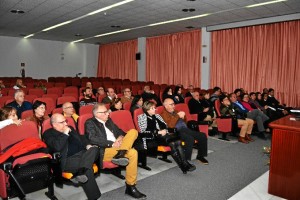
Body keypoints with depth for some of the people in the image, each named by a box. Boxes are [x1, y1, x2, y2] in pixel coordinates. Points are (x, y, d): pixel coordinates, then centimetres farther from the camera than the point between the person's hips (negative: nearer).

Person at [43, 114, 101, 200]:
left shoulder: (70, 128, 23)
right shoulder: (48, 134, 1)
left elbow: (81, 138, 26)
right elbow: (57, 147, -17)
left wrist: (87, 145, 6)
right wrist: (65, 133, -11)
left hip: (81, 154, 7)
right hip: (67, 160, -7)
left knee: (94, 149, -26)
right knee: (88, 168, -33)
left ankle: (80, 173, -36)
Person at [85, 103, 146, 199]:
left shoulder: (108, 120, 22)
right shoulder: (90, 123, 0)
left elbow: (119, 131, 22)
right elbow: (93, 140, -15)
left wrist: (121, 137, -3)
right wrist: (112, 144, -18)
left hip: (116, 146, 7)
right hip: (104, 151, -7)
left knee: (133, 131, -14)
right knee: (132, 152, -28)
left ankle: (120, 154, -31)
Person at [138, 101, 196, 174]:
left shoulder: (157, 116, 24)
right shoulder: (141, 117, 5)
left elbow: (164, 125, 26)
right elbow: (143, 131, -6)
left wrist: (164, 130, 1)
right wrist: (158, 132, -11)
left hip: (163, 135, 6)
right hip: (153, 138, -6)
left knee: (178, 141, -26)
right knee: (172, 143, -32)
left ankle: (185, 163, -31)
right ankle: (183, 166, -29)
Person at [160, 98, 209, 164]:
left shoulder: (175, 112, 26)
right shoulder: (164, 114, 1)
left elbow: (184, 121, 31)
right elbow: (170, 125, -16)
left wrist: (183, 116, 8)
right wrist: (177, 116, -13)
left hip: (185, 129, 8)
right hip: (176, 131, -8)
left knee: (203, 136, -5)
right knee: (190, 139, -35)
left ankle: (200, 156, 11)